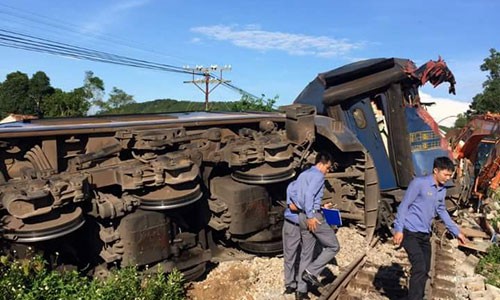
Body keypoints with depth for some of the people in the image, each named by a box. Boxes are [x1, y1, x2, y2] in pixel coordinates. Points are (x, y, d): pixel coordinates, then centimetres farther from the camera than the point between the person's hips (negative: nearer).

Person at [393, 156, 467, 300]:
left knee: (425, 269, 13)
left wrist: (456, 231, 27)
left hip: (425, 234, 8)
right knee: (419, 267, -16)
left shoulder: (442, 190, 10)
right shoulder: (419, 183, -13)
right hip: (410, 232, -8)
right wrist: (399, 229, -19)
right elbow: (404, 205, -14)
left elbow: (441, 211, 25)